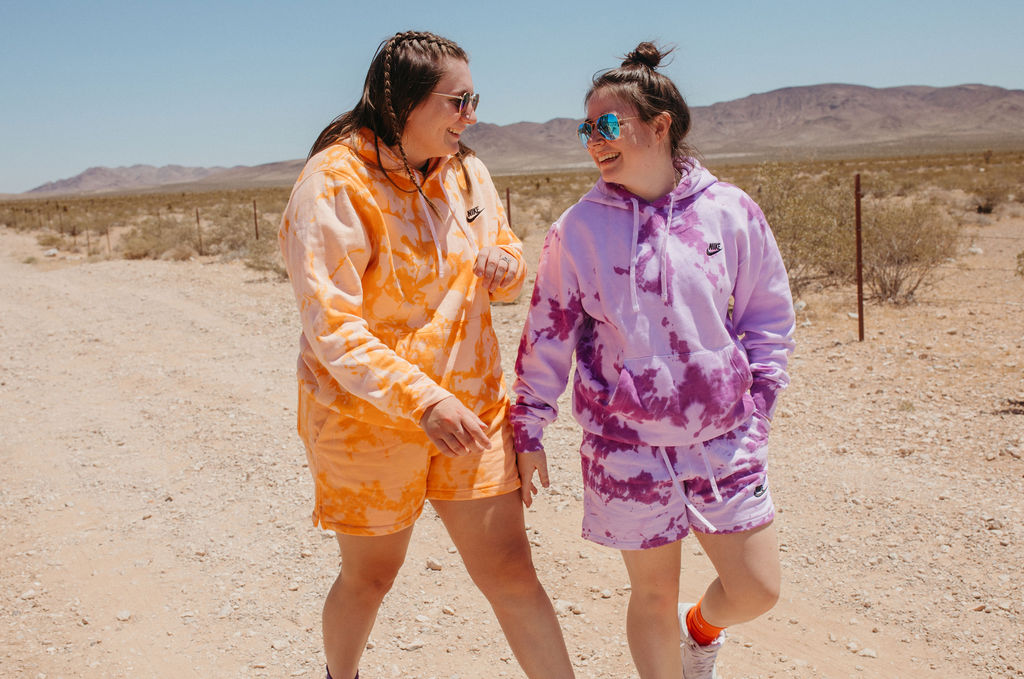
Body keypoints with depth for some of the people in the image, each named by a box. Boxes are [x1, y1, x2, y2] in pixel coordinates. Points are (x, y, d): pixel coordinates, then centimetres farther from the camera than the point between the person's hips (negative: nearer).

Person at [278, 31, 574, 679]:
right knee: (370, 576, 15)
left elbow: (504, 249, 17)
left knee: (510, 570, 3)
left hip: (472, 410, 4)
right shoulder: (334, 182, -17)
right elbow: (331, 326, -24)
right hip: (367, 420, -4)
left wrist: (506, 264, -9)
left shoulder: (467, 171, 4)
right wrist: (423, 400, -35)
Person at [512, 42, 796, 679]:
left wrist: (754, 409, 3)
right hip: (627, 446, -1)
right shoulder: (579, 228, -5)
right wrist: (529, 431, 3)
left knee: (757, 590, 7)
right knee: (653, 593, 8)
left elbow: (769, 317, 6)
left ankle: (701, 626, 41)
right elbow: (548, 335, 2)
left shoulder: (731, 212, -4)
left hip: (723, 440, 2)